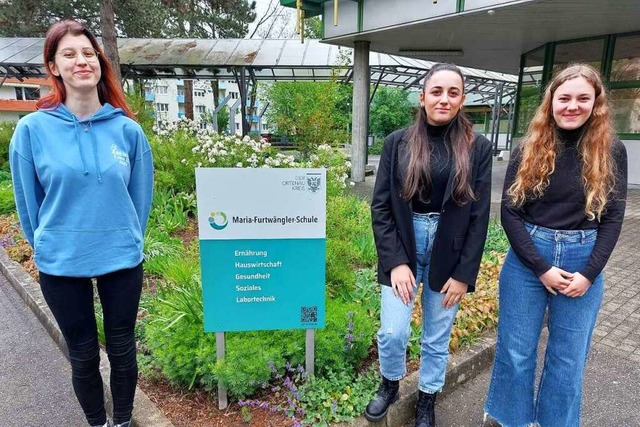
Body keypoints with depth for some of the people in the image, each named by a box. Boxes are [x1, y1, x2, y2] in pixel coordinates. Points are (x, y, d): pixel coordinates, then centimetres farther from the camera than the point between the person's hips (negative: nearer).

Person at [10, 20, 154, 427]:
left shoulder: (127, 129, -5)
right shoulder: (32, 129, -8)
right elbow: (28, 201, 1)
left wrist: (128, 241, 8)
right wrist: (48, 248, 8)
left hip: (122, 259, 1)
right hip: (60, 265, 0)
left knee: (122, 348, 16)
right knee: (83, 355, 16)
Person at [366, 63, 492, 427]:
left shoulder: (478, 147, -2)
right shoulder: (398, 142, -2)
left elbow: (480, 215, -2)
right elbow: (380, 206, -4)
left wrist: (464, 273, -6)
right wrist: (395, 261, -11)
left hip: (449, 255, 1)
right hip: (402, 250, 0)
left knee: (438, 338, 12)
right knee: (392, 332, -1)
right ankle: (390, 385, 32)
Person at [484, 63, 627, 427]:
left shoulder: (611, 152, -1)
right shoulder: (529, 150, -3)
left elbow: (613, 218, 0)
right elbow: (510, 212, -6)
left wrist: (588, 274, -9)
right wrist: (542, 268, -12)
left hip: (583, 261, 1)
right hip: (528, 258, 0)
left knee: (568, 359, 12)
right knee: (516, 351, 9)